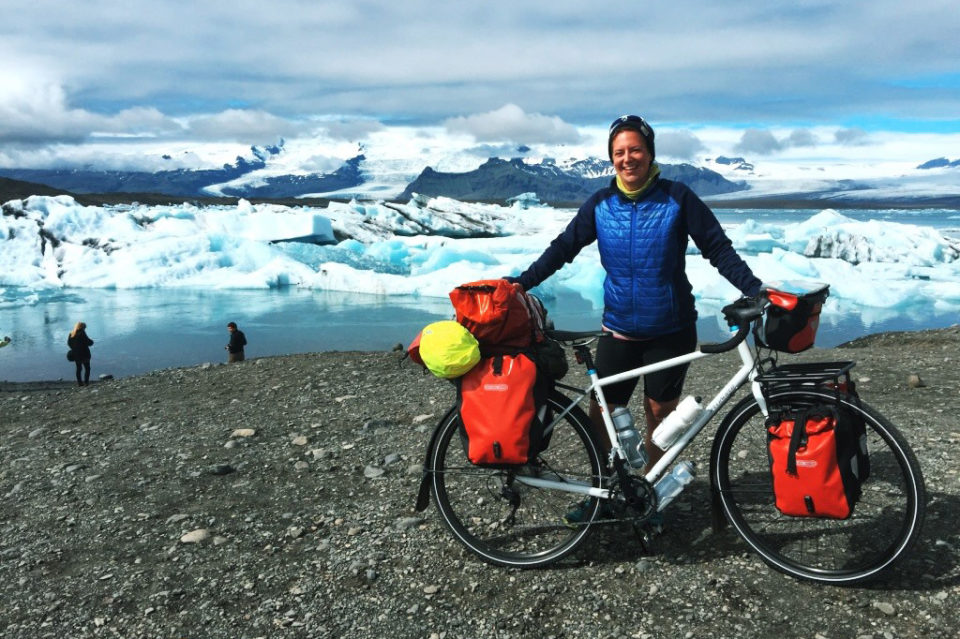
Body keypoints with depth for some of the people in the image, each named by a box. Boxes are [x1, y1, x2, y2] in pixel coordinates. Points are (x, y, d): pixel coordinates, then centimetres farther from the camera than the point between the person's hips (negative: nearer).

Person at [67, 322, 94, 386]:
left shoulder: (71, 334, 5)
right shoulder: (82, 333, -16)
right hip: (84, 354, -6)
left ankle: (79, 382, 17)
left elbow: (69, 343, 10)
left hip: (75, 354, 6)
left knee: (78, 368, 16)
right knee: (87, 368, 5)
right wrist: (91, 341, 2)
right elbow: (88, 342, -18)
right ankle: (86, 382, -1)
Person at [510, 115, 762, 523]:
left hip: (671, 331, -2)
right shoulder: (601, 204, 0)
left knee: (659, 412, 9)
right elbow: (564, 248, 3)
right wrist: (521, 282, -5)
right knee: (601, 412, 2)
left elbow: (718, 249, -6)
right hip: (619, 329, 2)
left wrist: (755, 290, -17)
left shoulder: (677, 198, -7)